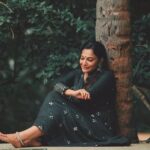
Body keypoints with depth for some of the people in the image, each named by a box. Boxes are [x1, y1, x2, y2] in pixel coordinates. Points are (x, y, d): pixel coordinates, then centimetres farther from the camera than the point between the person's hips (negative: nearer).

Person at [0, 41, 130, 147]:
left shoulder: (107, 76, -5)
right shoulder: (77, 74, 13)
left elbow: (87, 97, -20)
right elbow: (57, 85, -8)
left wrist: (66, 92, -8)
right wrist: (72, 92, -30)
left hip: (99, 128, -6)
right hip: (81, 121, 6)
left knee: (55, 100, -24)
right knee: (54, 97, -15)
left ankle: (23, 137, -37)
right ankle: (36, 138, -32)